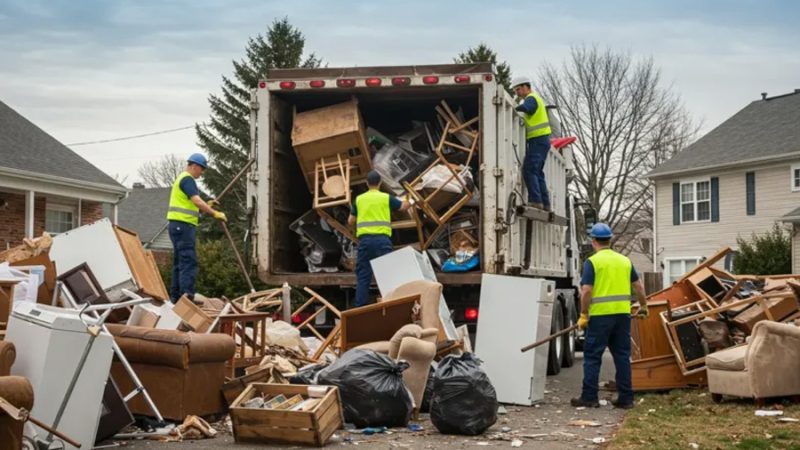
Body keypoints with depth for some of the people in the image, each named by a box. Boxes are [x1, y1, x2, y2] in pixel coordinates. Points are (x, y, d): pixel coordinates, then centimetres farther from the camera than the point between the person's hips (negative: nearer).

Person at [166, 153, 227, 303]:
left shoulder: (182, 179, 23)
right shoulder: (187, 179, -10)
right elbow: (197, 201, -21)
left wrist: (207, 206, 13)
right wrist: (214, 213, -18)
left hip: (178, 225, 11)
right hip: (183, 225, -11)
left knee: (180, 262, 12)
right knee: (189, 262, -13)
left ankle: (175, 297, 13)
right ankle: (187, 296, -19)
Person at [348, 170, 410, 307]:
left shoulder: (359, 199, 11)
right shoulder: (386, 198, 5)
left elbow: (350, 221, 16)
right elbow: (403, 206, 19)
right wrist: (409, 202, 41)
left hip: (364, 239, 2)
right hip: (382, 239, -2)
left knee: (363, 276, 5)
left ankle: (361, 307, 1)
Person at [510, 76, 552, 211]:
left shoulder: (531, 98, -8)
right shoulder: (535, 98, 25)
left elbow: (525, 107, -31)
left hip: (537, 140, -11)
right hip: (541, 140, 11)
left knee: (528, 170, -14)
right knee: (537, 172, 13)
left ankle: (535, 200, -19)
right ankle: (545, 203, 14)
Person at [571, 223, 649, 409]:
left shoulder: (592, 262, -6)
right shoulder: (624, 260, 11)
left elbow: (586, 291, -13)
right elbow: (638, 286, 15)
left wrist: (583, 314, -4)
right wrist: (643, 306, 29)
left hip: (600, 315, -5)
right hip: (622, 314, 5)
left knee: (592, 356, 3)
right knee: (622, 355, 10)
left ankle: (589, 397, 5)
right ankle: (626, 398, 11)